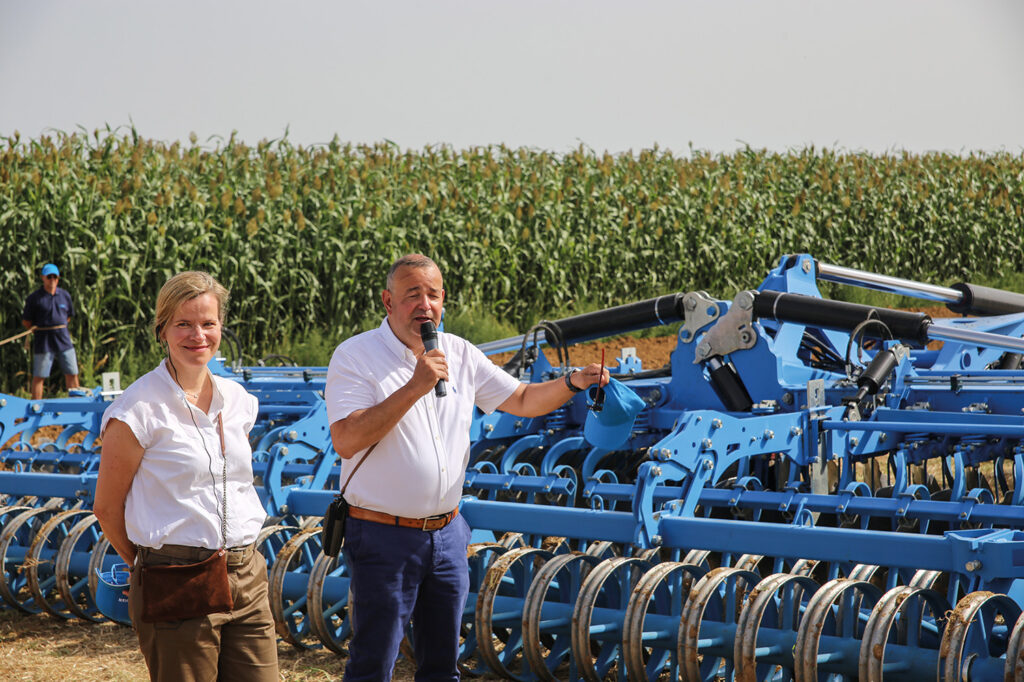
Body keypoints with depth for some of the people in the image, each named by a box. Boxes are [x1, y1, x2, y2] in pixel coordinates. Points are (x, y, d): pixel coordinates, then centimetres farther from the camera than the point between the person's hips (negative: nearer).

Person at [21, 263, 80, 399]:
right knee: (39, 377, -2)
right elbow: (26, 321, 1)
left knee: (72, 374, 6)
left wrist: (60, 329, 12)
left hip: (64, 340, 4)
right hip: (43, 342, -4)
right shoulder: (34, 298, -4)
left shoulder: (65, 295, 10)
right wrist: (38, 332, -2)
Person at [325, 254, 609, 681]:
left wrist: (573, 382, -5)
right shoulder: (355, 356, -10)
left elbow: (522, 400, 14)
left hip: (447, 533, 6)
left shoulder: (459, 354, 8)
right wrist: (414, 388, -25)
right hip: (384, 537, -6)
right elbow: (345, 440, -22)